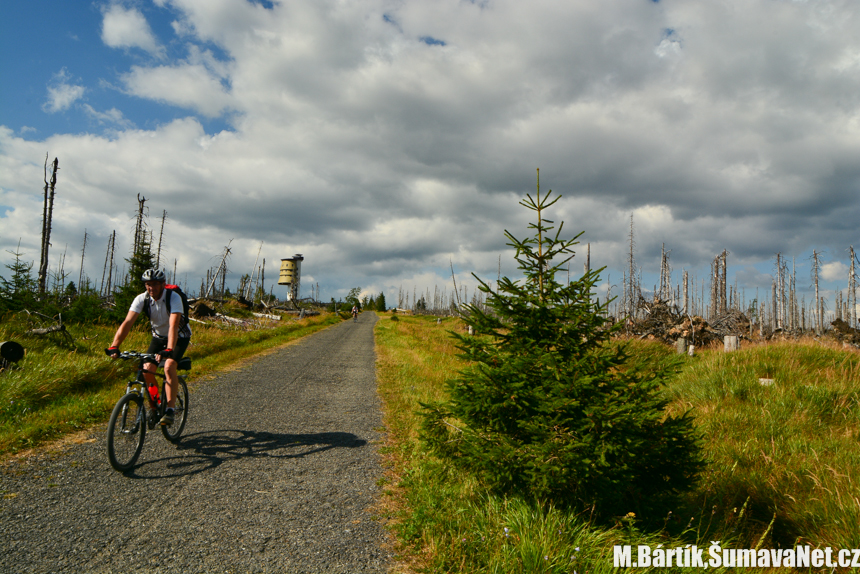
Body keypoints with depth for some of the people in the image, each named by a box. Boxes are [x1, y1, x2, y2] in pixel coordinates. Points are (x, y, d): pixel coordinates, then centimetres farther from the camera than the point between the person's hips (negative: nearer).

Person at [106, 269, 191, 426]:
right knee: (147, 370, -11)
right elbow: (127, 322, -28)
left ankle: (170, 409, -22)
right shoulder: (141, 299, -18)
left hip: (179, 336, -4)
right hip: (158, 336, 5)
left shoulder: (174, 298, -30)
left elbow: (173, 326, -41)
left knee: (169, 366, -27)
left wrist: (169, 350, -55)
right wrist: (114, 346, -40)